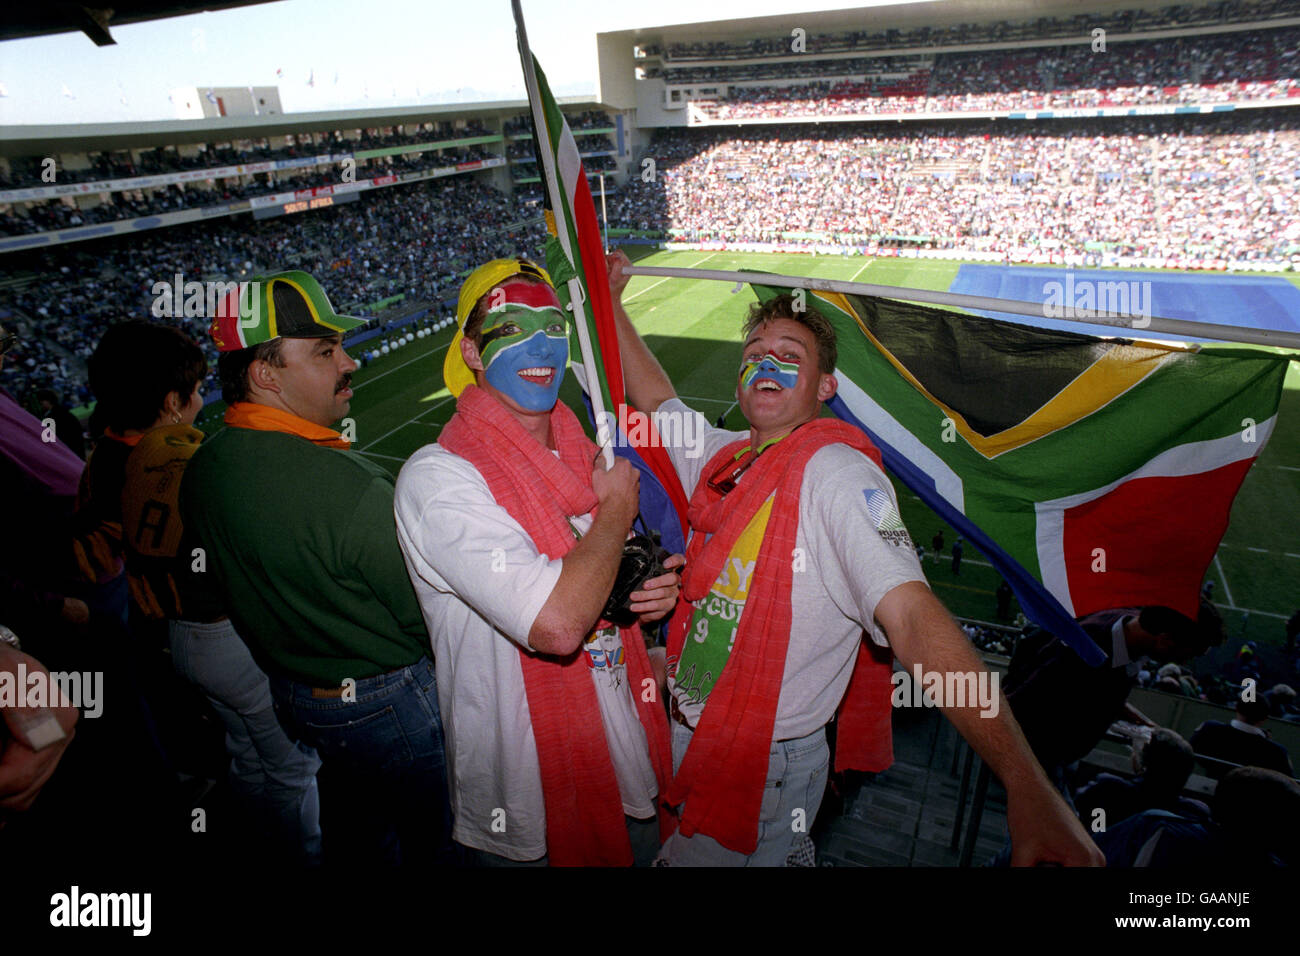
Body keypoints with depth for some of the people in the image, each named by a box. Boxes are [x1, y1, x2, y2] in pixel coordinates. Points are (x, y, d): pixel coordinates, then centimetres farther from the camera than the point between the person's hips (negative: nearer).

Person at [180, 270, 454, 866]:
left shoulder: (202, 470, -5)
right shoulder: (349, 486, -34)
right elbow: (430, 616, -27)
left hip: (291, 696, 8)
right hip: (394, 705, -8)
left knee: (354, 837, 31)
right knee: (433, 843, 17)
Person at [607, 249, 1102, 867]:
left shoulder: (836, 472, -21)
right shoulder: (723, 457, 2)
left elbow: (911, 615, -31)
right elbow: (655, 399, 19)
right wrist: (611, 301, 22)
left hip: (760, 769, -7)